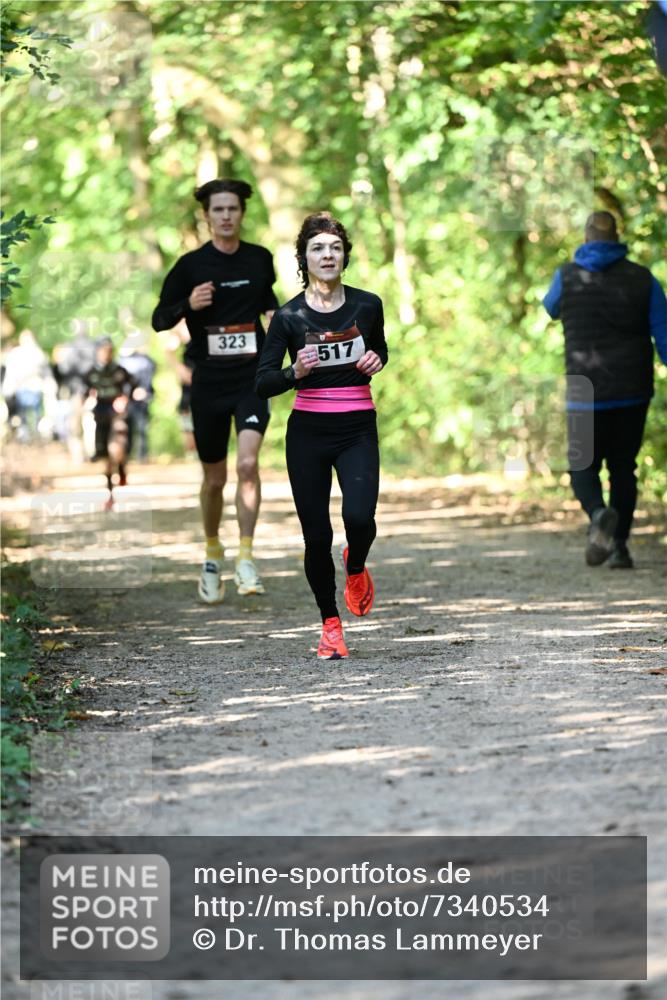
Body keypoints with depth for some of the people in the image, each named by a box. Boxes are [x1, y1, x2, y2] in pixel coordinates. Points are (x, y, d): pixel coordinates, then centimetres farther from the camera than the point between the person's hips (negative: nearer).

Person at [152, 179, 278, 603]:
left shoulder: (260, 259, 5)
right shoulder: (191, 265, -3)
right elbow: (160, 320, 1)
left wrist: (274, 311, 5)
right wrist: (188, 304, -18)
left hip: (252, 379, 0)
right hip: (209, 383, 0)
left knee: (248, 462, -21)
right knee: (215, 479, 9)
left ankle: (246, 556, -13)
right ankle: (213, 555, 32)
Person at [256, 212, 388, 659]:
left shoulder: (367, 305, 2)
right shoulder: (289, 316, -3)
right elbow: (263, 383, -3)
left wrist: (376, 362, -2)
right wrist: (294, 373, -23)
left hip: (358, 429, 0)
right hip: (308, 432, 0)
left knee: (360, 517, -21)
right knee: (317, 534, -1)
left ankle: (356, 567, 15)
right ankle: (331, 625, 17)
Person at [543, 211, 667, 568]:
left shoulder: (567, 277, -3)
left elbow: (552, 308, 21)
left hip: (587, 395, -2)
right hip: (633, 394, 2)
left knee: (583, 469, 9)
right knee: (623, 469, 16)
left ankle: (600, 514, -23)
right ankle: (619, 547, 8)